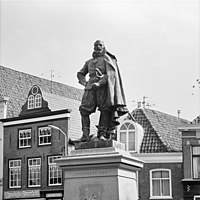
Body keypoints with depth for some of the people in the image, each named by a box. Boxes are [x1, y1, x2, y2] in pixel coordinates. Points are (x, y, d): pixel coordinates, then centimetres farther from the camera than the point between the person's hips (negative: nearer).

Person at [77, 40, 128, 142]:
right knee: (84, 109, -12)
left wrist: (99, 83, -14)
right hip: (90, 88, 4)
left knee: (104, 110, -11)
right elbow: (80, 74, 33)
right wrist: (84, 83, 11)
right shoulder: (89, 62, 27)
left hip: (103, 87, -3)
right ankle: (85, 135, -15)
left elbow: (110, 74, -1)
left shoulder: (107, 59, 12)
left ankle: (102, 134, -8)